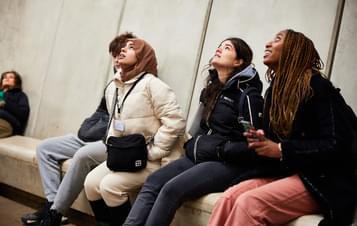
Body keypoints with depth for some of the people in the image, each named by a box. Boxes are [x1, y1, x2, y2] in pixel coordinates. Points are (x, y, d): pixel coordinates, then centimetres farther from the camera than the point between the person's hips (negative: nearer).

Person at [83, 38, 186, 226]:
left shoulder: (150, 84, -13)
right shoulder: (113, 87, 12)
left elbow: (176, 121, -20)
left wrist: (153, 152, -18)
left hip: (150, 160, -7)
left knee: (110, 185, -24)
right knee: (91, 183, -10)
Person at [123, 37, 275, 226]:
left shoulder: (246, 93, -8)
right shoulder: (212, 89, 17)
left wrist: (219, 150, -13)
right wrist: (193, 145, 11)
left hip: (228, 164, -8)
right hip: (199, 156, 8)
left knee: (171, 189, -26)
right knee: (153, 182, -13)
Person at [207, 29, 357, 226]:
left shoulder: (316, 87, -10)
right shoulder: (274, 90, 13)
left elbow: (336, 145, -17)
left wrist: (281, 150, -18)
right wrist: (261, 141, -4)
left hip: (322, 182, -6)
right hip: (286, 173, 7)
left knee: (249, 203, -30)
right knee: (229, 198, -20)